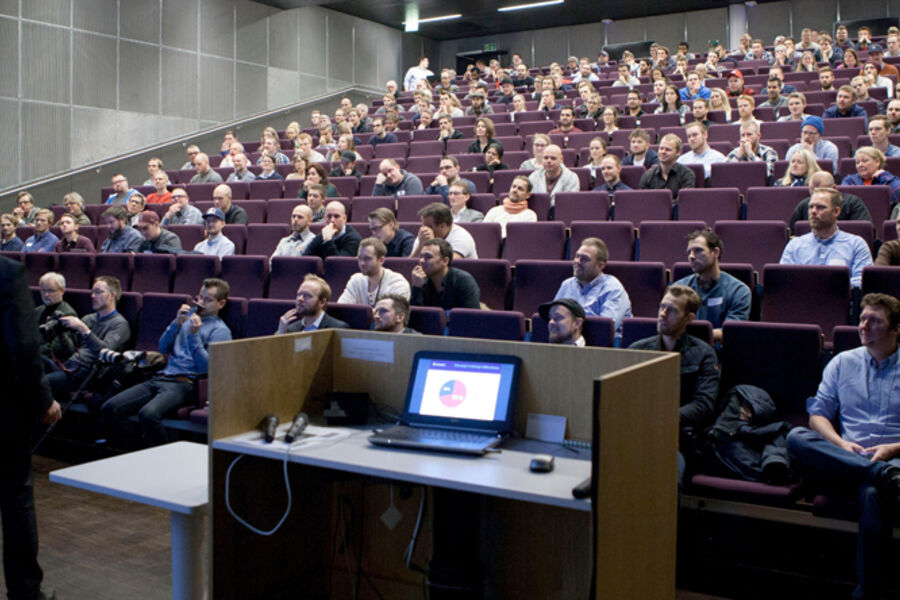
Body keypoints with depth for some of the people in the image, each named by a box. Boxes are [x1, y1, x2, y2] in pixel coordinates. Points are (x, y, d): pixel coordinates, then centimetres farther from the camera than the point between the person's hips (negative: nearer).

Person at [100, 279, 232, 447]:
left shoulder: (220, 330, 3)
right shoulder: (188, 316, 23)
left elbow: (207, 367, -8)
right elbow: (163, 348, 16)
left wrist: (194, 335, -14)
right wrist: (177, 323, 3)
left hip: (184, 383, -7)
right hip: (160, 378, 7)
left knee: (148, 414, -35)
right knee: (109, 409, -12)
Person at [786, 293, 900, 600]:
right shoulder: (842, 362, 20)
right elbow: (818, 413, 14)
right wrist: (839, 444, -5)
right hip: (843, 460, 3)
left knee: (874, 494, -39)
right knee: (797, 437, -28)